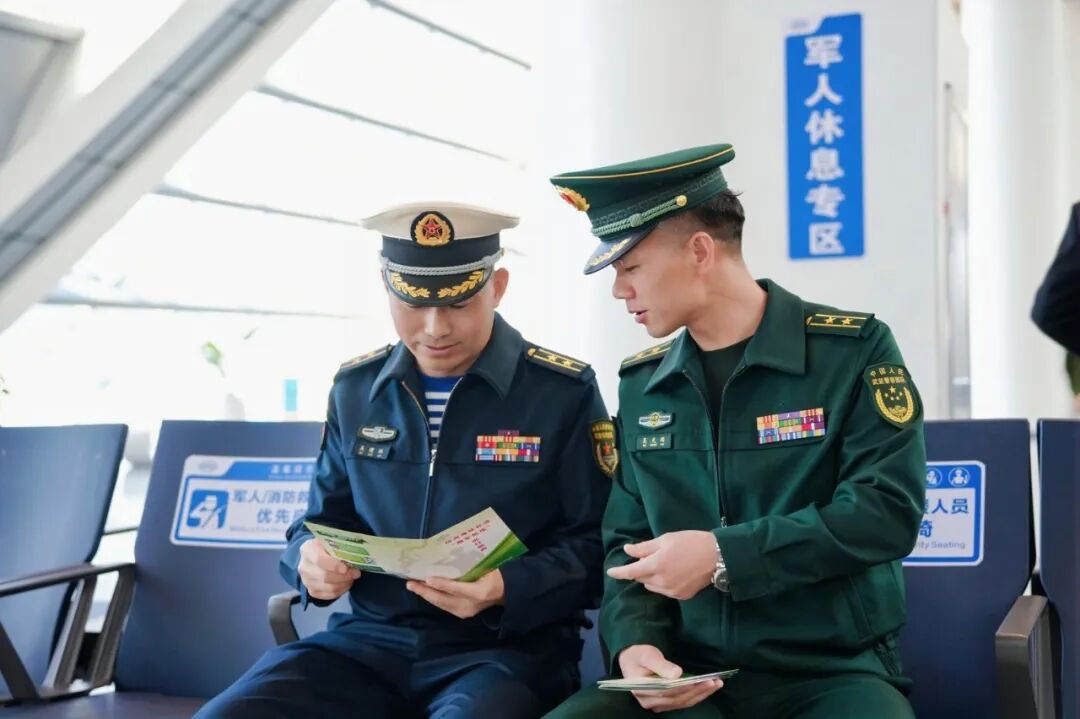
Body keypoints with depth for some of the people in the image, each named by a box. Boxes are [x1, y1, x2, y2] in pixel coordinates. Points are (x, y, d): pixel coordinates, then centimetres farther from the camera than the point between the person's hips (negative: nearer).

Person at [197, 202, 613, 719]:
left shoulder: (563, 391, -3)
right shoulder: (355, 389, 10)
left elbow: (595, 545, -3)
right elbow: (324, 521, 19)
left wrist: (507, 590, -21)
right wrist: (311, 560, -5)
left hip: (505, 647, -3)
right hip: (368, 641, 4)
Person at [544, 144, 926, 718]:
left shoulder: (853, 349, -4)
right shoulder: (641, 385, 10)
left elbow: (888, 511, -13)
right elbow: (627, 541, 13)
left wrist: (723, 555, -17)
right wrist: (635, 642, -7)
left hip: (834, 671, -3)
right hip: (689, 673, 3)